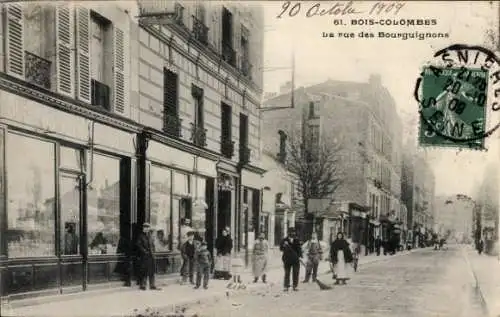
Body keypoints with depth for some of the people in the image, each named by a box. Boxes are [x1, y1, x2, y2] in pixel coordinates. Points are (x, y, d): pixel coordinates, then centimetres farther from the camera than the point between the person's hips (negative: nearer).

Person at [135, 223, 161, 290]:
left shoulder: (150, 235, 14)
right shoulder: (141, 236, -2)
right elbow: (138, 245, -9)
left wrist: (152, 251, 5)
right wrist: (144, 251, -14)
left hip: (151, 256, 6)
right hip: (144, 256, -6)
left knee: (151, 271, 7)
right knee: (143, 271, -3)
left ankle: (152, 285, 12)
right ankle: (142, 285, 4)